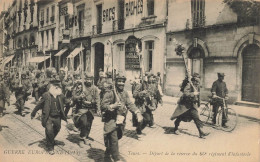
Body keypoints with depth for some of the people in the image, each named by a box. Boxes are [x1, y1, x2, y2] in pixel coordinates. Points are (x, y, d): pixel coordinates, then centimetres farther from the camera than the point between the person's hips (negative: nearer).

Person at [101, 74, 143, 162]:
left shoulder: (125, 93, 8)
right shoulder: (110, 93, -13)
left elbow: (130, 104, 2)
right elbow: (103, 106, -14)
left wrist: (138, 113, -13)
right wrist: (113, 106, -28)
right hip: (111, 120, -6)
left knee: (116, 138, 18)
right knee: (114, 141, -9)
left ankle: (107, 154, 40)